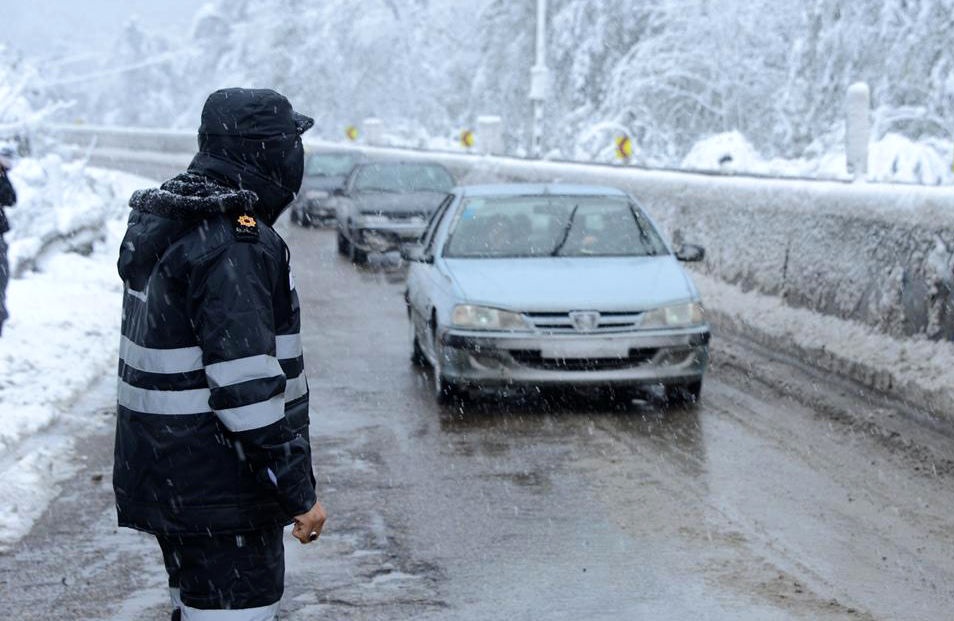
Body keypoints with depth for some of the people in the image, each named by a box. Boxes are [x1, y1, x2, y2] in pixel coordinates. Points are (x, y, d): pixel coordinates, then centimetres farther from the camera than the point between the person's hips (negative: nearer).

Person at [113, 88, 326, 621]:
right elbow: (247, 385, -25)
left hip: (167, 477, 10)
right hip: (218, 494, -10)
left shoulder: (160, 227, 10)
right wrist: (299, 493, -19)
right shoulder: (235, 245, -21)